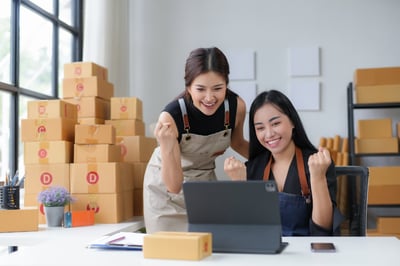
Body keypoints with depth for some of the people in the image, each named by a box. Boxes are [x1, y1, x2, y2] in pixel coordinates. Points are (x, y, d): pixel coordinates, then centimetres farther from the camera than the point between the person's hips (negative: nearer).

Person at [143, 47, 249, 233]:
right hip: (166, 188, -3)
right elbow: (174, 186, -29)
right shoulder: (171, 117, -32)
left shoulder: (236, 106, -21)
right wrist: (166, 147, -44)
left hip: (205, 181, 3)